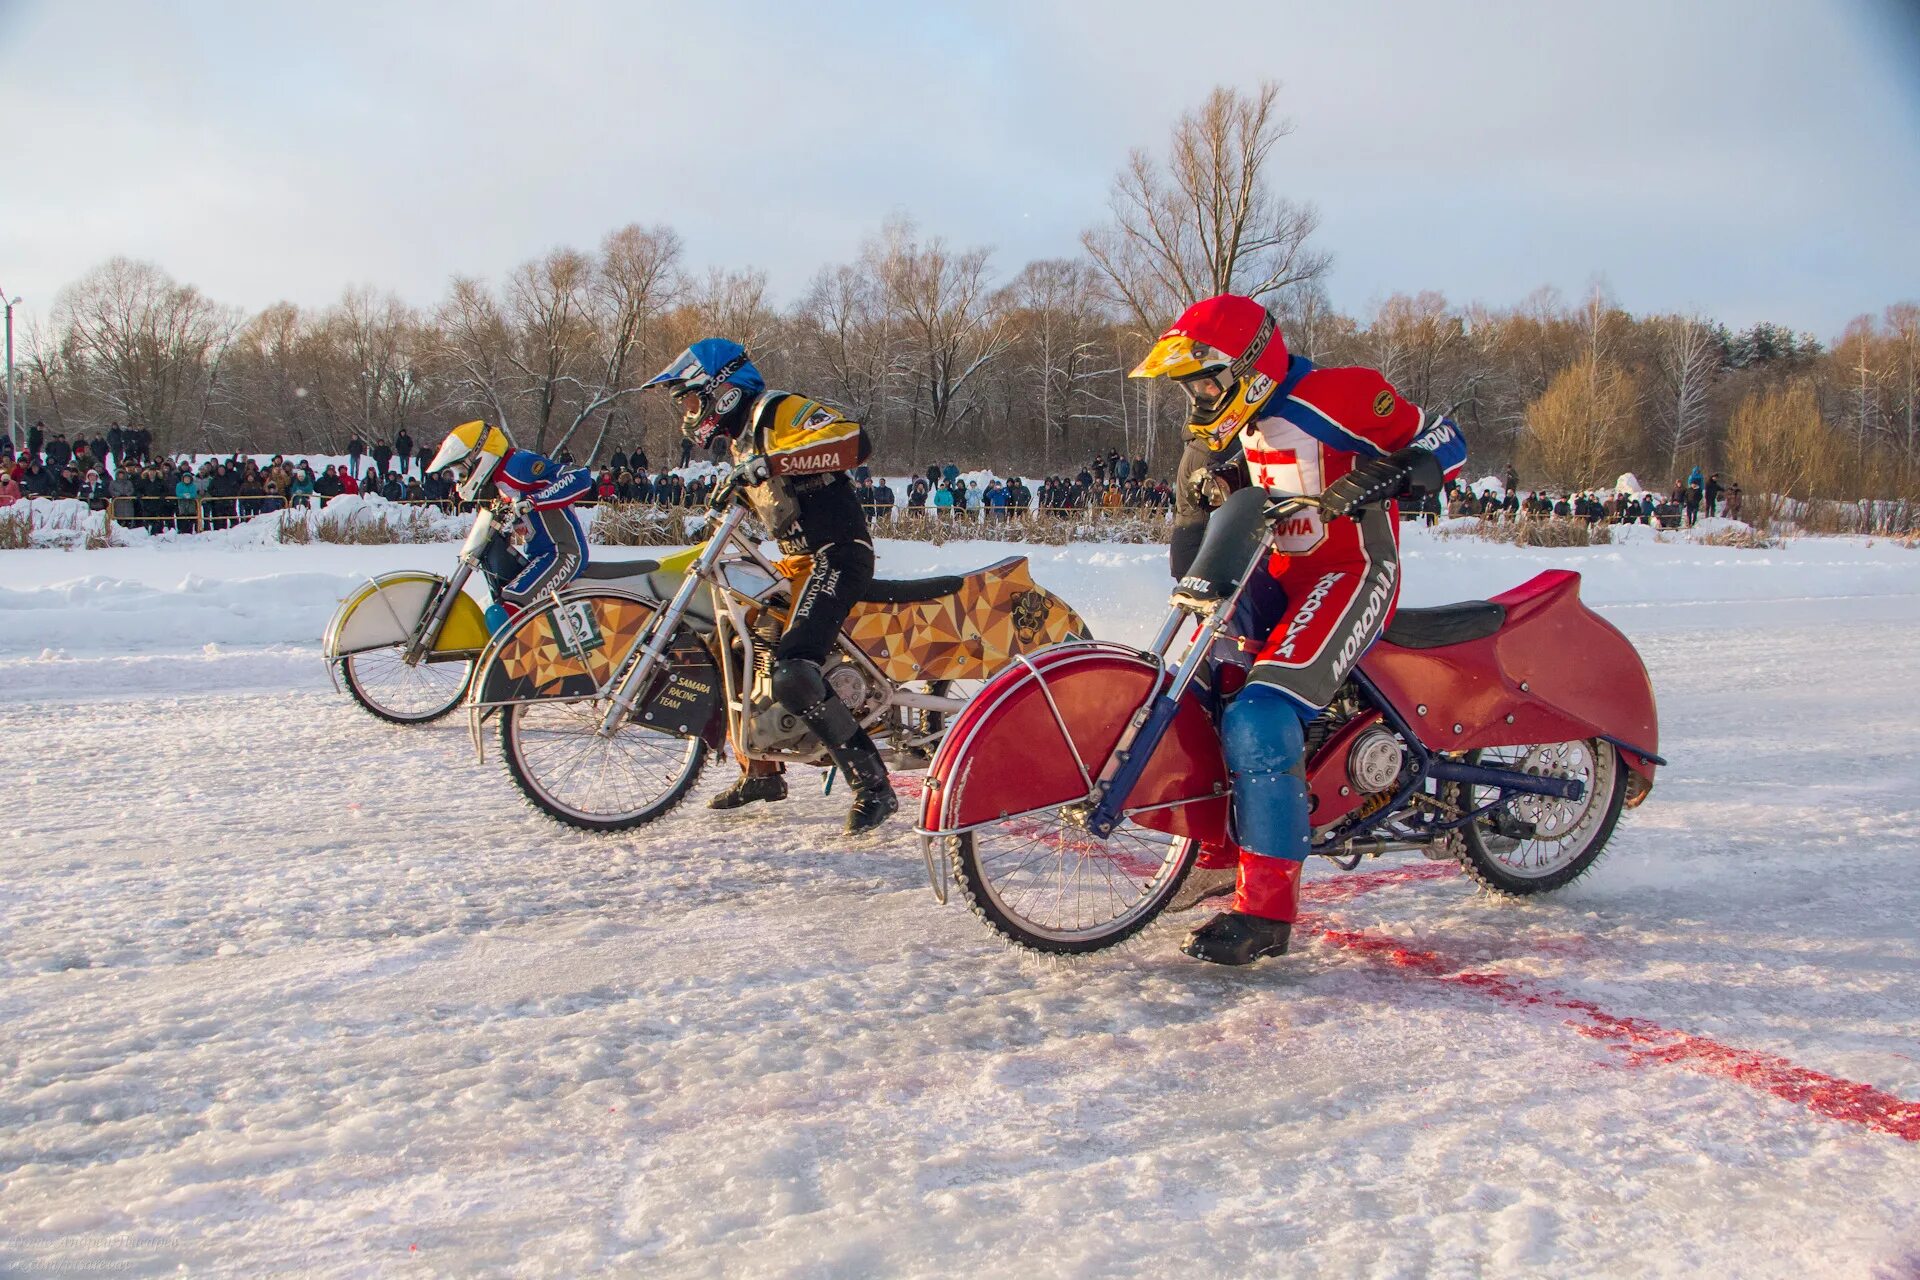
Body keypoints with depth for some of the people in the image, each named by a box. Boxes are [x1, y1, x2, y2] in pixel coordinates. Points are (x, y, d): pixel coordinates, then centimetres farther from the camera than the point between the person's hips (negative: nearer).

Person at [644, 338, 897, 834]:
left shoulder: (778, 410, -10)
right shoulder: (739, 436, 19)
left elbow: (853, 439, -26)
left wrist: (775, 461, -33)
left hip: (837, 555, -11)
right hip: (799, 560, 11)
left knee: (792, 674, -26)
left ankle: (874, 787, -23)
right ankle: (760, 774, 28)